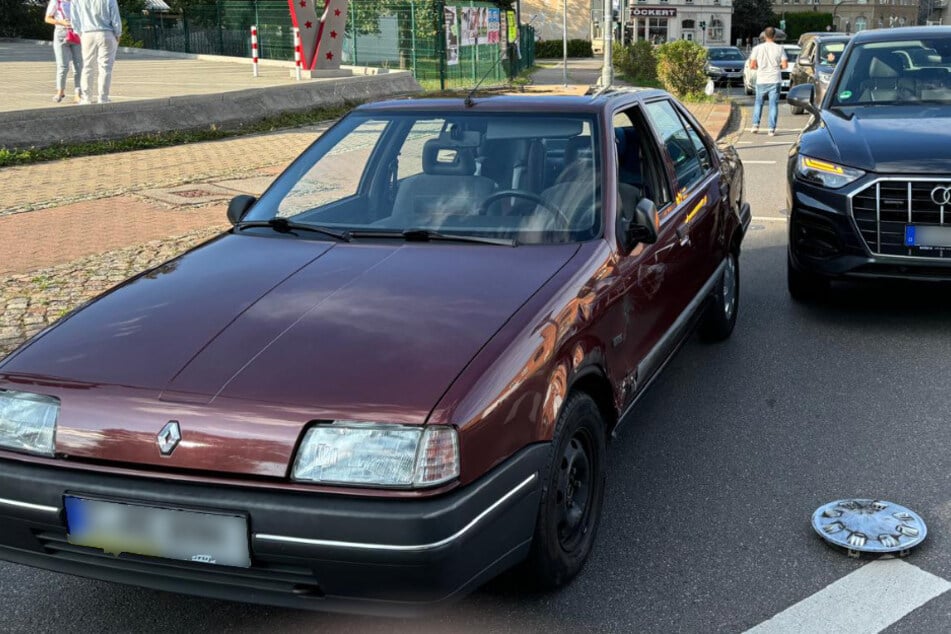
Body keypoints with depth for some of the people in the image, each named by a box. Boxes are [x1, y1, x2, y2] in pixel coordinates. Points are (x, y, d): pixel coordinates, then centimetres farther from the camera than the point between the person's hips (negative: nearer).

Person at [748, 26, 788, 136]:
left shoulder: (757, 48, -2)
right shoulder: (779, 48, -2)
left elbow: (752, 65, -4)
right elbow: (785, 65, -4)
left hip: (761, 80, 0)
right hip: (775, 80, 0)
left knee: (758, 102, 16)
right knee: (773, 104, 2)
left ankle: (755, 125, 7)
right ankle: (772, 129, -1)